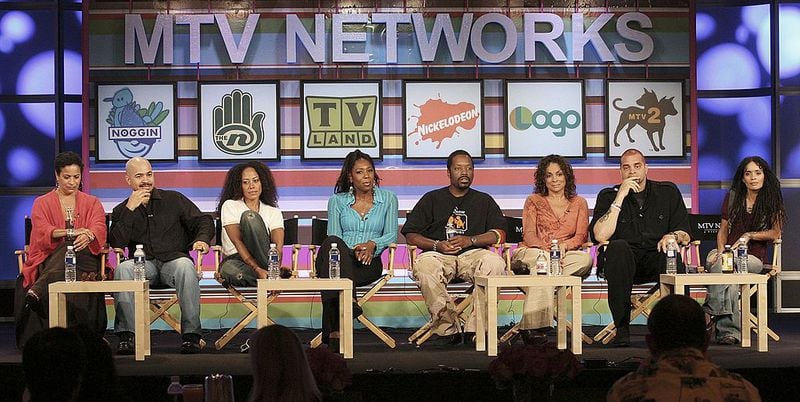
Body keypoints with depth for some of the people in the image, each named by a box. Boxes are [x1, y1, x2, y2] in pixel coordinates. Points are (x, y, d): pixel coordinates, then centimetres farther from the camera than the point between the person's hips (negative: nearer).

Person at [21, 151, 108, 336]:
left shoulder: (92, 203, 21)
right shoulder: (42, 203, 18)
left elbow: (99, 227, 0)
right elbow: (42, 230, -3)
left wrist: (87, 236, -27)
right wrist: (71, 232, -22)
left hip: (85, 257, 0)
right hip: (51, 257, 0)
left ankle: (39, 291, -60)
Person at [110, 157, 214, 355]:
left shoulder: (174, 199, 16)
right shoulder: (122, 210, 16)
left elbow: (203, 221, 12)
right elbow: (116, 245, 1)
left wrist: (202, 239, -11)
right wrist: (130, 210, -4)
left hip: (173, 259, -1)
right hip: (142, 264, 1)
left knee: (185, 266, -37)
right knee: (123, 268, -34)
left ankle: (191, 334, -35)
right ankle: (127, 336, -33)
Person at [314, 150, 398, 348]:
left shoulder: (388, 199, 18)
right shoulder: (337, 201, 18)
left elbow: (391, 235, 10)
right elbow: (333, 238, 7)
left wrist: (372, 244, -13)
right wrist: (352, 250, -15)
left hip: (369, 263, -1)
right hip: (339, 260, 1)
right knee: (332, 243, -41)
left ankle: (333, 332, -47)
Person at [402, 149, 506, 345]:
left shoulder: (484, 200, 22)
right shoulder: (432, 199, 19)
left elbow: (499, 233, 7)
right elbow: (410, 235, 10)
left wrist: (470, 240, -10)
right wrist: (437, 245, -8)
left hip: (473, 254, 1)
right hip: (439, 255, -1)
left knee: (495, 263, -34)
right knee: (424, 266, -37)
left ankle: (474, 329, -31)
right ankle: (448, 329, -31)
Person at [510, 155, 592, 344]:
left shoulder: (579, 203, 20)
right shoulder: (534, 201, 17)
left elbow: (581, 236, 6)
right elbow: (529, 234, 3)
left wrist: (563, 246, -17)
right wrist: (547, 250, -19)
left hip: (565, 255, 2)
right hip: (532, 252, -2)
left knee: (585, 259, -33)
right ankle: (533, 326, -49)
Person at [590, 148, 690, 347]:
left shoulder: (668, 192, 12)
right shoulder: (608, 196, 7)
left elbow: (685, 234, 8)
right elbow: (600, 236, -11)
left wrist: (673, 236, -17)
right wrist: (620, 197, -13)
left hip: (656, 260, 1)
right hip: (623, 263, 0)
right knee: (618, 247, -35)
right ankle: (622, 328, -35)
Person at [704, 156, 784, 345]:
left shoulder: (772, 200, 5)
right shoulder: (732, 197, 13)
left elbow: (775, 233, 5)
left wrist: (749, 235, -6)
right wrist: (721, 251, -3)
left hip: (754, 257, -2)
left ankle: (710, 313, -39)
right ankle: (729, 330, -43)